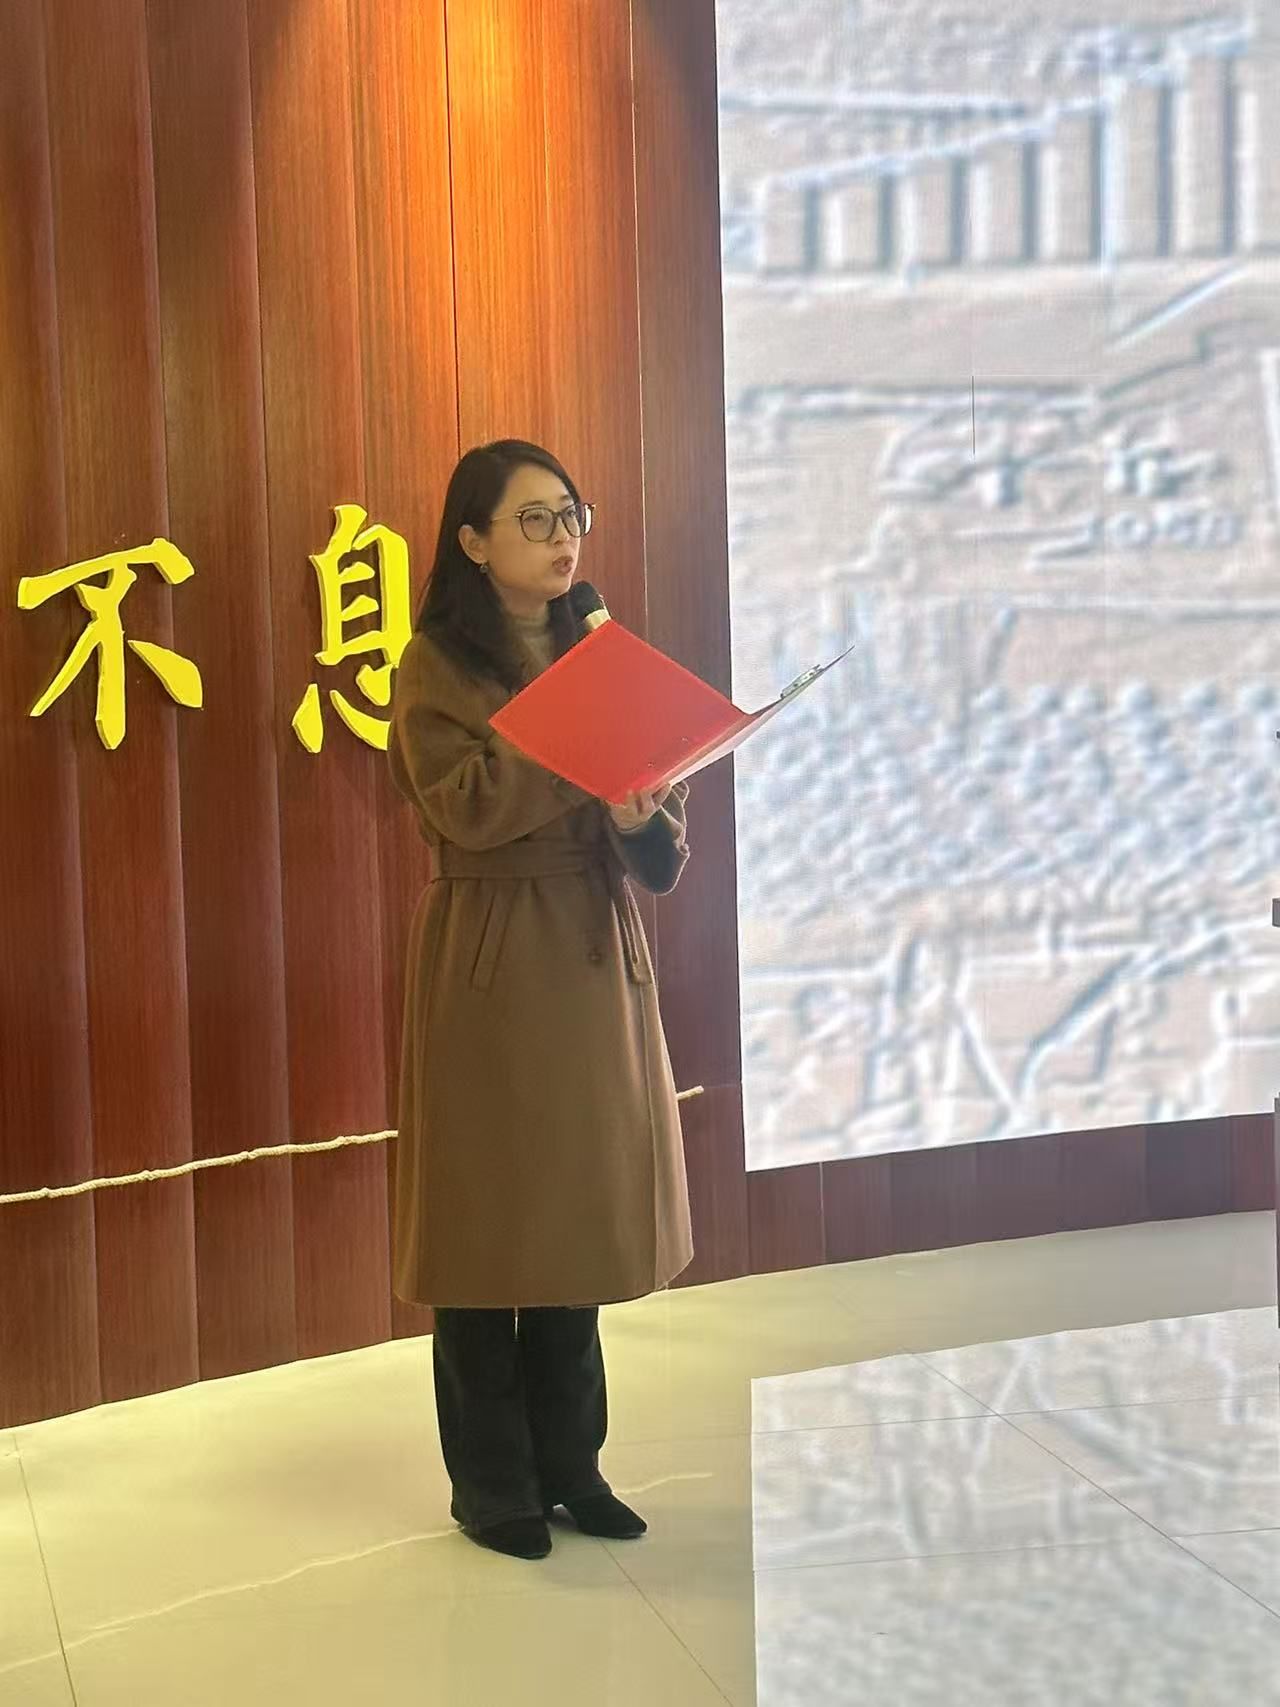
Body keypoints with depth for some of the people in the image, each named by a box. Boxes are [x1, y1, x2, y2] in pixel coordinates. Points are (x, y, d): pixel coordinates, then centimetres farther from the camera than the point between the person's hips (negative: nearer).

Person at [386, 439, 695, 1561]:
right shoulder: (437, 665, -4)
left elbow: (666, 849, 10)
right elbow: (466, 807, -20)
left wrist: (644, 815, -13)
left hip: (595, 953, 6)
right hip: (491, 960, -5)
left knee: (580, 1209, 10)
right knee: (490, 1217, 1)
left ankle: (570, 1464, 21)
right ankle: (491, 1483, 13)